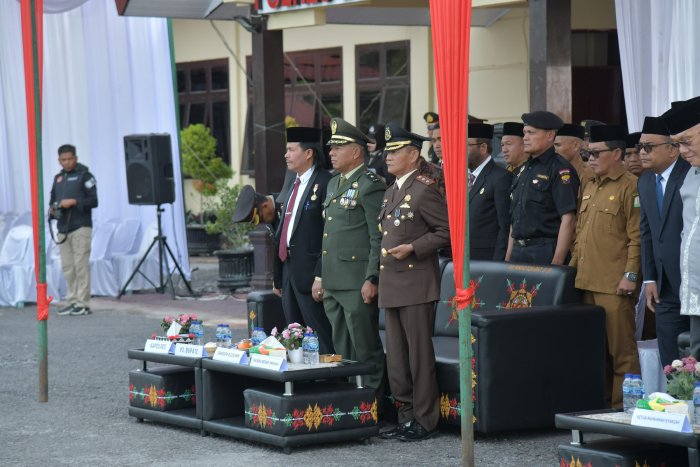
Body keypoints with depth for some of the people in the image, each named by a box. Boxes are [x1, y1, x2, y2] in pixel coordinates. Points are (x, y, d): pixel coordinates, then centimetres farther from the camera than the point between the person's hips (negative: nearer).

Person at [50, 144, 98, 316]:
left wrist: (74, 202, -17)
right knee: (67, 267, 4)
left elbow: (93, 201, -5)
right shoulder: (58, 178, 18)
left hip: (81, 227, -6)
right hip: (63, 228, 6)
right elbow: (53, 199, 24)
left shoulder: (85, 176, 0)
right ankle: (72, 302, 10)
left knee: (81, 265, -8)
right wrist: (52, 208, 2)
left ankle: (83, 303, -7)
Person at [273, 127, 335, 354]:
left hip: (309, 272, -9)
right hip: (288, 270, 9)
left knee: (322, 340, -7)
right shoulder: (291, 187, 18)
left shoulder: (325, 184, -11)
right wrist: (277, 276, 19)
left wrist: (321, 277, -21)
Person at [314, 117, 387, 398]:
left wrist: (372, 279, -19)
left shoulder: (370, 186, -9)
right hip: (333, 283, 9)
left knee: (366, 350, -4)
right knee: (342, 351, 13)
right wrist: (321, 275, 20)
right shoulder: (334, 184, 18)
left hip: (358, 284, -9)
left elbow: (379, 238, -14)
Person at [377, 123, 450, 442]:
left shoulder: (424, 190, -10)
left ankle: (424, 421, 2)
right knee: (396, 356, 12)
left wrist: (413, 248, -19)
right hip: (391, 286, 9)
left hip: (416, 285, -9)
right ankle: (407, 414, 20)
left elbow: (447, 230, -13)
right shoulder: (391, 192, 17)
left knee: (419, 355, -3)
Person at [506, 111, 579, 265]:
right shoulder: (524, 170, 17)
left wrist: (557, 263, -21)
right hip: (519, 251, 8)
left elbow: (568, 220, -16)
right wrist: (508, 257, 16)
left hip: (545, 252, -8)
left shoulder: (560, 170, -9)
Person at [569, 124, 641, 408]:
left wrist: (630, 275, -16)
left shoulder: (630, 187, -6)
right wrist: (573, 268, 16)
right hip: (586, 283, 8)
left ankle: (622, 405, 0)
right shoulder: (589, 188, 19)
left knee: (620, 348, -4)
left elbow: (637, 237, -11)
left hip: (614, 286, -8)